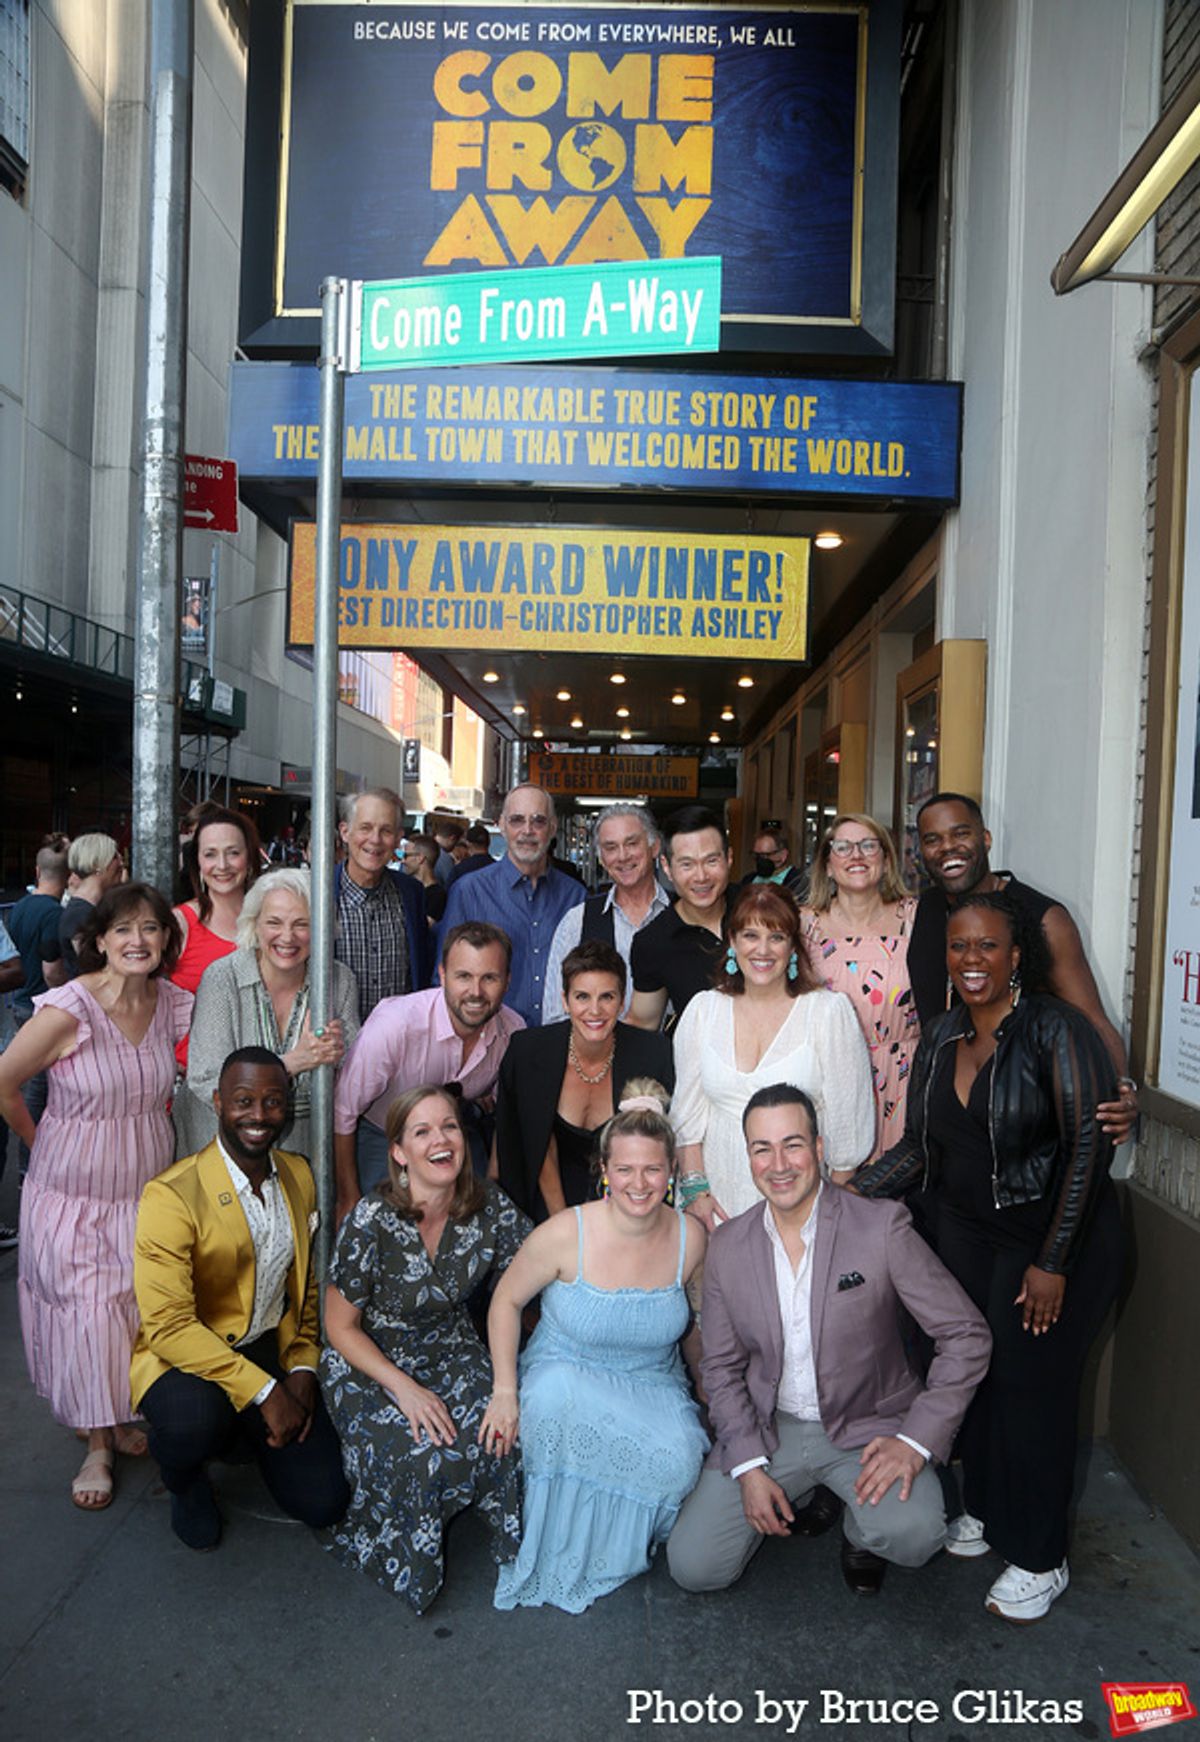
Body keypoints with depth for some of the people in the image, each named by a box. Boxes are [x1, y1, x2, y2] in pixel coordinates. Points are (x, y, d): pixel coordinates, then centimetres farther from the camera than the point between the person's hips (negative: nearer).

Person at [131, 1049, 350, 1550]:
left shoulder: (299, 1176, 1)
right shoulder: (171, 1196, -20)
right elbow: (168, 1325, -24)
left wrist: (302, 1368, -3)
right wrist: (264, 1392, -25)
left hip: (270, 1348, 5)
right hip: (181, 1357, -4)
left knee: (324, 1502, -7)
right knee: (196, 1419, -38)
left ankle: (244, 1431, 24)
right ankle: (183, 1482, 0)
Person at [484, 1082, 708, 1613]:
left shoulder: (690, 1237, -8)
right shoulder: (566, 1234, -17)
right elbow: (506, 1300, -4)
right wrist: (505, 1391, -12)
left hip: (653, 1384, 2)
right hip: (567, 1371, -2)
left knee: (679, 1460, -29)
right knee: (556, 1398, -37)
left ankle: (617, 1548, 6)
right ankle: (558, 1560, -11)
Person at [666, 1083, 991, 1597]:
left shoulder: (881, 1228, -16)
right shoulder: (727, 1246, -4)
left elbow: (967, 1336, -12)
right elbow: (721, 1367, 4)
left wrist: (916, 1441, -19)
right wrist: (749, 1467, -7)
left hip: (867, 1426, -2)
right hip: (767, 1429, 3)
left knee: (912, 1534, -30)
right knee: (692, 1567, -8)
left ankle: (862, 1530, 7)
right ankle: (792, 1497, 20)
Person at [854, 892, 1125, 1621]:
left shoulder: (1056, 1029, -16)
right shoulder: (943, 1036, 3)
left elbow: (1088, 1146, -18)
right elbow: (919, 1148, 7)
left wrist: (1053, 1262, -18)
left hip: (1054, 1234, -5)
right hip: (966, 1228, 5)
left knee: (1031, 1383, -1)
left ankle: (1039, 1559, 19)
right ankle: (982, 1509, 32)